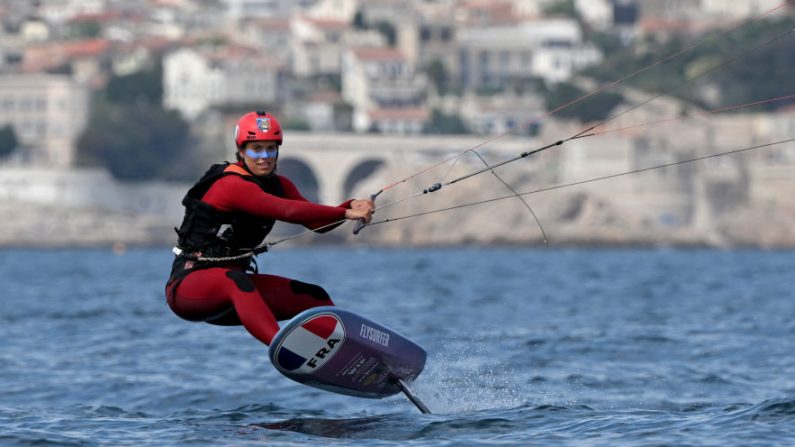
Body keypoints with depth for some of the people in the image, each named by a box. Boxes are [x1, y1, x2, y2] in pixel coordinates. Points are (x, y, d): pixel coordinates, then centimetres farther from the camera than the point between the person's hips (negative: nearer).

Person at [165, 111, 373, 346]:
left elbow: (318, 222, -3)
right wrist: (346, 213, -35)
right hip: (187, 286, -9)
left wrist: (351, 207, -21)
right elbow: (288, 211, -31)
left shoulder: (278, 185, 9)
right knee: (235, 281, -41)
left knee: (314, 297, 2)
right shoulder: (232, 185, -19)